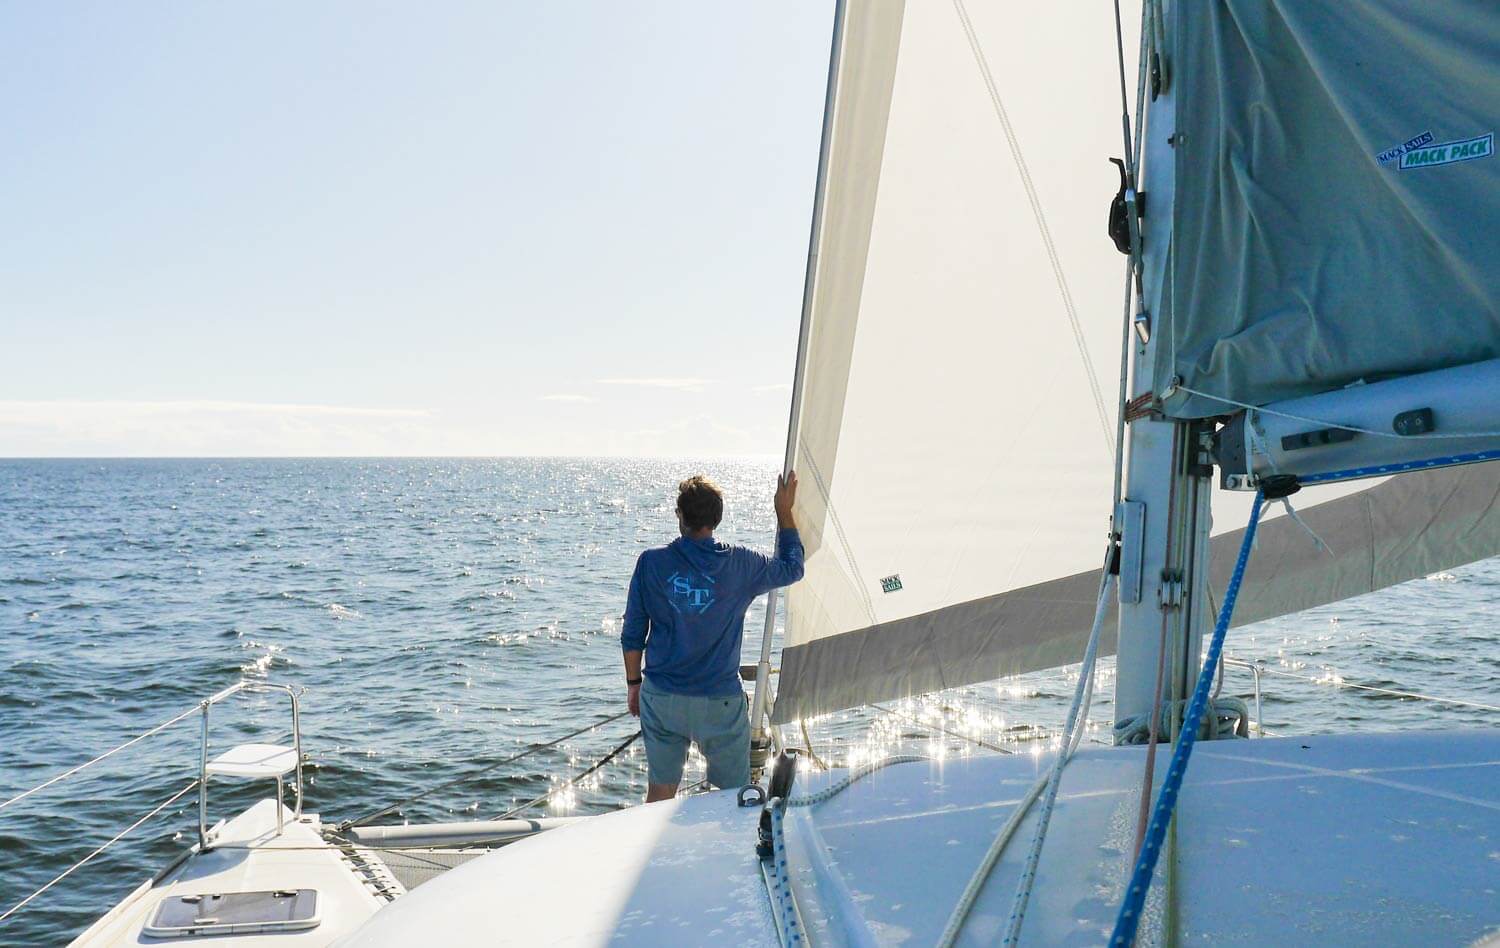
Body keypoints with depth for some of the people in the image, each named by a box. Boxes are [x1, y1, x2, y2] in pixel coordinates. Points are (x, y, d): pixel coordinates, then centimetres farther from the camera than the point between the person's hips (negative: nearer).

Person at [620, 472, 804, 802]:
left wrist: (633, 683, 13)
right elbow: (792, 568, 11)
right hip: (719, 701, -1)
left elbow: (633, 633, 0)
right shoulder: (739, 564, -8)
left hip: (661, 697, 2)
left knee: (660, 790, 14)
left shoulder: (652, 562, -6)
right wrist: (784, 511, 18)